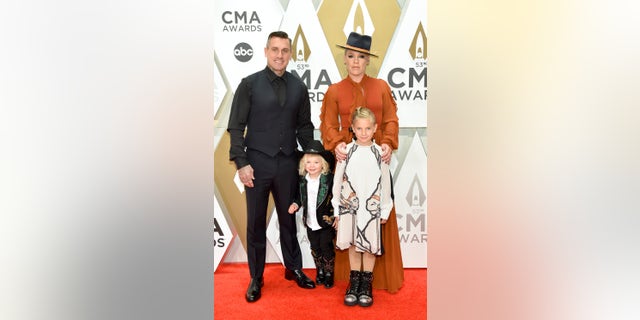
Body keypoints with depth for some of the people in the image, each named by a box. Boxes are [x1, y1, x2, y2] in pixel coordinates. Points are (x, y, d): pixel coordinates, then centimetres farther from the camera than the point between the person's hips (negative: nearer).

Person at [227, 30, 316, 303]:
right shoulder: (250, 84, -2)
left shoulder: (298, 88, 7)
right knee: (256, 223, 8)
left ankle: (293, 268, 31)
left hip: (288, 163, 2)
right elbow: (236, 127, -4)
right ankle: (256, 278, 22)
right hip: (257, 163, -2)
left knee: (288, 219, 13)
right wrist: (241, 163, -11)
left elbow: (305, 127, 13)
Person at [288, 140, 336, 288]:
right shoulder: (303, 179, 1)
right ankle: (320, 271, 33)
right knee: (315, 248, 15)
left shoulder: (329, 178, -14)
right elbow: (300, 196, 13)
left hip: (326, 221, -4)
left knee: (326, 247, 3)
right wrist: (296, 204, -6)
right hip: (310, 222, 4)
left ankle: (329, 273, 21)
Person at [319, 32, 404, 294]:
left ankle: (381, 273, 13)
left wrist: (388, 144, -13)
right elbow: (329, 125, 2)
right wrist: (336, 144, -17)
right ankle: (350, 271, 13)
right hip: (347, 157, 0)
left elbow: (391, 120, 5)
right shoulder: (334, 91, 7)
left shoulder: (381, 87, 9)